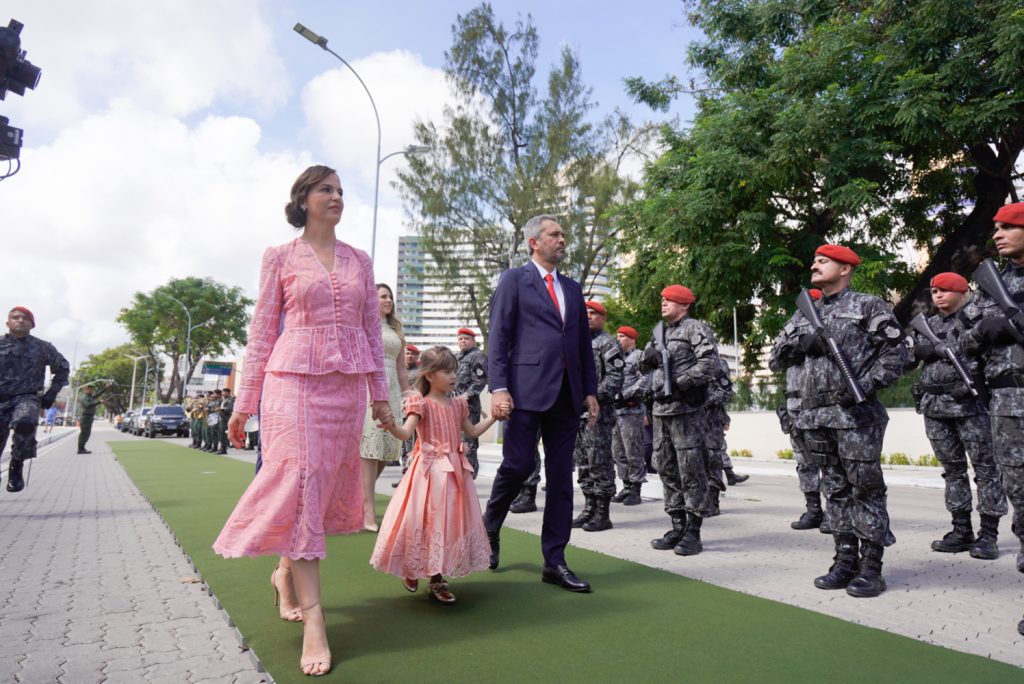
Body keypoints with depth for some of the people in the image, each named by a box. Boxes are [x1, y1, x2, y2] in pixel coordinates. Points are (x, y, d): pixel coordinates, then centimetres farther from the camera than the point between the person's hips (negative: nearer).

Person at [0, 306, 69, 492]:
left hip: (27, 398, -2)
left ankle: (16, 465, -15)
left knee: (25, 423, -35)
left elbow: (63, 368, 19)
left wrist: (51, 394, 10)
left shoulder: (43, 348, 6)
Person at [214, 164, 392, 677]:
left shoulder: (360, 261, 13)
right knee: (302, 482, -9)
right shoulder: (280, 257, 5)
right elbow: (262, 331, 3)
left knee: (329, 485, 9)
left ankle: (286, 571, 34)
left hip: (346, 385, 4)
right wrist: (244, 402, 0)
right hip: (294, 379, -4)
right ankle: (312, 618, -5)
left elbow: (372, 330, 13)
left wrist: (380, 394, 9)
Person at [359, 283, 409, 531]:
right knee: (369, 448, -11)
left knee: (386, 450, 3)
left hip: (391, 391, 6)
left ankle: (360, 498, 19)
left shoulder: (395, 330, 23)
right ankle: (368, 510, -9)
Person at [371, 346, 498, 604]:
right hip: (429, 471, -6)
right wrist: (391, 426, -42)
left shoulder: (458, 404, 10)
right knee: (423, 519, 0)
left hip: (454, 471, 6)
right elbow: (406, 433, -21)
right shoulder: (421, 403, -9)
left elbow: (472, 431, 21)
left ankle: (437, 578, 19)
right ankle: (411, 571, 24)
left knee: (449, 521, 7)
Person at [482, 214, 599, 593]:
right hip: (527, 389, -5)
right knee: (518, 465, -5)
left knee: (561, 477, 5)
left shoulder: (572, 288, 20)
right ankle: (489, 528, 24)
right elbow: (498, 337, -3)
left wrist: (590, 390, 12)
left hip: (566, 393, 5)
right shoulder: (514, 280, 4)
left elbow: (584, 343, 19)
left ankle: (554, 562, 14)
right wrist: (498, 387, -13)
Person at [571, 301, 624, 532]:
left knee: (599, 462, -4)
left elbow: (615, 376, -13)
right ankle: (590, 507, 21)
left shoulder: (607, 343, -3)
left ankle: (603, 513, 2)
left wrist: (596, 395, -20)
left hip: (599, 411, -8)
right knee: (583, 462, 11)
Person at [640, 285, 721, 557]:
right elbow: (644, 364, 23)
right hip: (661, 409, 8)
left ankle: (693, 533, 3)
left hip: (686, 410, -8)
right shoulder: (659, 331, 19)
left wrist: (682, 383, -19)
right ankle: (677, 526, 20)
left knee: (691, 470, -4)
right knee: (666, 468, 10)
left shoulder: (696, 328, -3)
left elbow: (709, 362, -15)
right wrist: (648, 356, 2)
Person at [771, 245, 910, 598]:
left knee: (865, 488, -1)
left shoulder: (868, 305, 2)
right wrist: (803, 340, -5)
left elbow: (898, 350, -4)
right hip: (815, 416, 6)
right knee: (835, 489, 10)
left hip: (856, 414, -6)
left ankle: (871, 567, 8)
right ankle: (845, 560, 19)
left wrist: (867, 384, -15)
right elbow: (783, 349, 16)